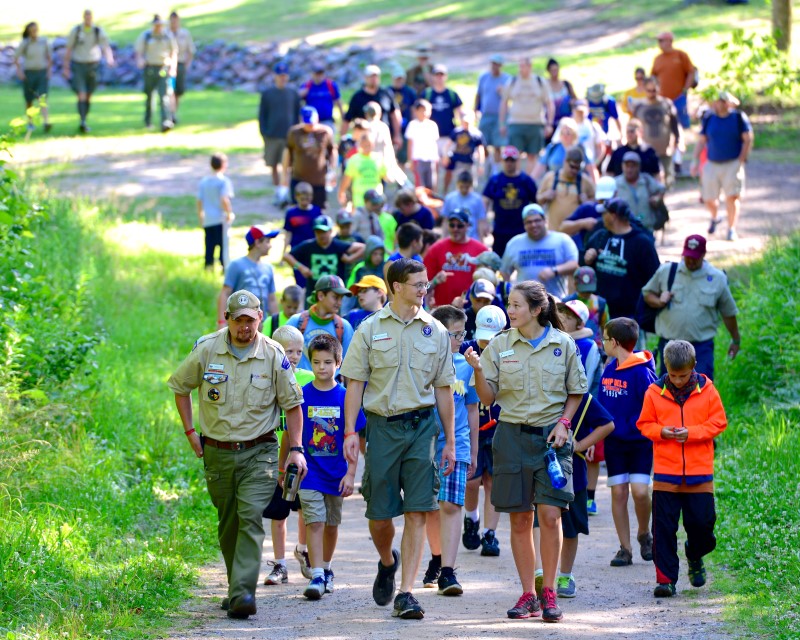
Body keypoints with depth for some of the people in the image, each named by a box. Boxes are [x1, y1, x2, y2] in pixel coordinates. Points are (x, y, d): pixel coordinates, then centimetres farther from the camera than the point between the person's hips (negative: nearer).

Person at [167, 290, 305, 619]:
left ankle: (243, 593, -25)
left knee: (251, 518, -18)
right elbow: (179, 386, 13)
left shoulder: (274, 355, -5)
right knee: (228, 526, 10)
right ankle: (236, 588, 26)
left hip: (259, 452, -2)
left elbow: (292, 403, 5)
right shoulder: (206, 350, -3)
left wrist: (296, 448, -1)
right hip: (217, 453, 2)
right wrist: (190, 432, 8)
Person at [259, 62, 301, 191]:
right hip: (272, 136, 1)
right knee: (274, 166, 9)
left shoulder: (293, 94, 5)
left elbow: (297, 114, 9)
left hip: (289, 136, -1)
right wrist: (264, 133, -4)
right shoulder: (267, 94, 3)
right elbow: (262, 115, 4)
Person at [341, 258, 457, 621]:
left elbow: (443, 389, 10)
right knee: (379, 514, 5)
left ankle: (405, 593, -5)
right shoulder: (370, 329, 2)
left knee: (417, 512, -7)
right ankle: (387, 563, 37)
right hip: (382, 425, -1)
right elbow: (355, 383, 3)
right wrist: (350, 432, -6)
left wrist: (449, 441, 8)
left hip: (422, 426, 1)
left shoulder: (435, 331, 6)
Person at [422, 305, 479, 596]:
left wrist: (473, 451, 16)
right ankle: (437, 558, 32)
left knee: (450, 506, -11)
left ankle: (447, 571, -14)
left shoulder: (466, 366, 6)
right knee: (431, 507, 11)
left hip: (456, 447, 0)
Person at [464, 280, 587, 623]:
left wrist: (564, 422, -4)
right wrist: (478, 370, -14)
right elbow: (488, 398, 3)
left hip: (551, 436, -2)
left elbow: (576, 391, 10)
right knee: (520, 519, 4)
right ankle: (528, 596, 12)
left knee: (550, 514, -10)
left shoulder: (563, 344, 1)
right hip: (512, 436, 2)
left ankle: (549, 593, 2)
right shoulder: (500, 345, 2)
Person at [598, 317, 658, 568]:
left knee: (640, 491, -13)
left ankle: (644, 534, 14)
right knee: (618, 492, 2)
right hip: (613, 441, 6)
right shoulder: (608, 369, 7)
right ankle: (625, 548, 9)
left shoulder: (641, 372, -14)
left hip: (639, 441, -6)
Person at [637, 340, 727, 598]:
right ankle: (665, 578, 5)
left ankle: (695, 556, 36)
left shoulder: (707, 391, 0)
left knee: (702, 523, 4)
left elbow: (718, 423, 1)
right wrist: (661, 431, -14)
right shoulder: (655, 392, 0)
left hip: (700, 472, 0)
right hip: (665, 473, 0)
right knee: (664, 528, -1)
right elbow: (644, 424, 6)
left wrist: (691, 433, -13)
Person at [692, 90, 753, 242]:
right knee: (709, 199, 3)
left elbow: (747, 140, -2)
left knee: (732, 197, -13)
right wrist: (695, 161, 6)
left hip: (732, 164, -3)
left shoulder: (739, 117, -1)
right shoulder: (709, 119, 8)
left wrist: (741, 161, -9)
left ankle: (731, 229, -4)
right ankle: (714, 218, 35)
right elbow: (701, 141, 13)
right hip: (712, 164, 3)